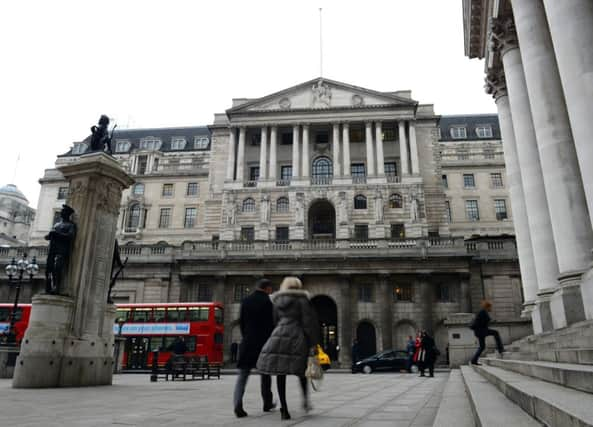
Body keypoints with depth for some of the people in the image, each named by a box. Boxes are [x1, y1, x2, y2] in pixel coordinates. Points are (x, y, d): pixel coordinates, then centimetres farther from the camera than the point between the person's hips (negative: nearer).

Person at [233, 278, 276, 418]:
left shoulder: (245, 301, 6)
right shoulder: (267, 301, -8)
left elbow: (241, 322, 9)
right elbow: (271, 323, -9)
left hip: (247, 342, 3)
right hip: (264, 342, -3)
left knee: (243, 374, 2)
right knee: (265, 373, 14)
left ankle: (237, 404, -15)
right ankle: (267, 403, 25)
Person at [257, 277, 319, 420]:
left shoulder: (277, 300, 15)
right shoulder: (302, 299, 3)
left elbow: (275, 320, 16)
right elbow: (309, 322, -2)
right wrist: (313, 342, 0)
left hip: (279, 336, 2)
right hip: (296, 337, -2)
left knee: (281, 373, 4)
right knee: (300, 370, 18)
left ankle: (284, 409, 4)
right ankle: (305, 398, 5)